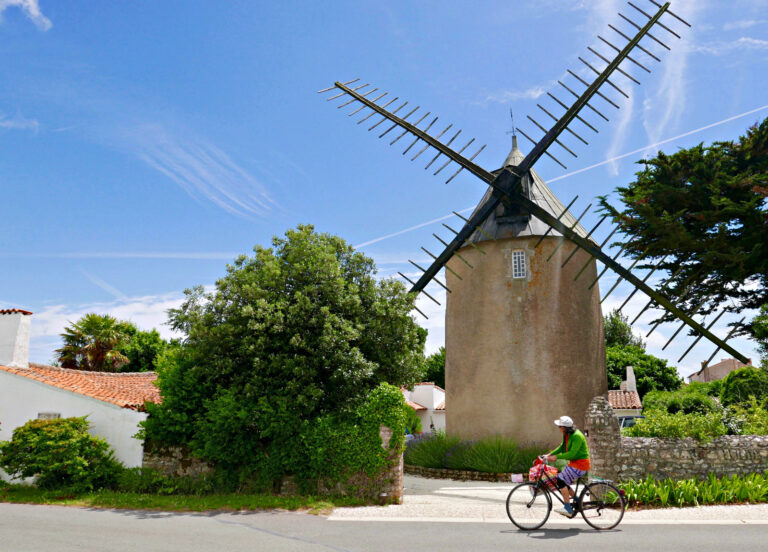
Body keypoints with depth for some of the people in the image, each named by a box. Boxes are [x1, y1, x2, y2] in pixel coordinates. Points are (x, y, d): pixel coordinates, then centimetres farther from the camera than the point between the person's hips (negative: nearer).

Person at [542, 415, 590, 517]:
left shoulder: (577, 436, -23)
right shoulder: (567, 434, 6)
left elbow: (572, 453, -28)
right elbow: (562, 447, 13)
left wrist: (556, 457, -28)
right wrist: (550, 454, 2)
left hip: (580, 463, -10)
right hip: (574, 462, 10)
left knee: (561, 481, -16)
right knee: (561, 480, 7)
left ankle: (568, 509, -10)